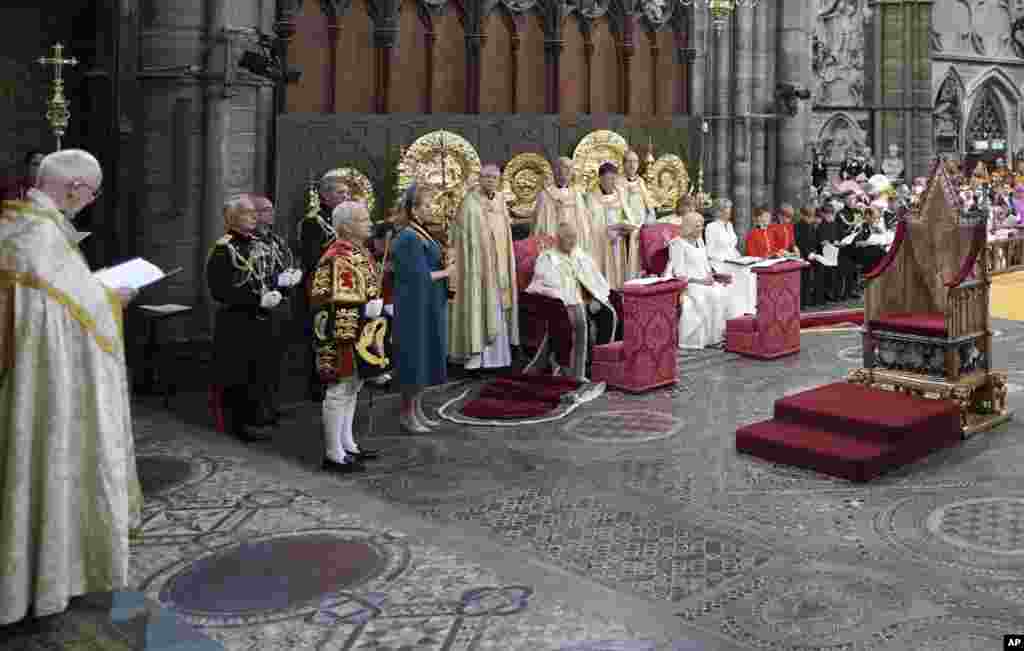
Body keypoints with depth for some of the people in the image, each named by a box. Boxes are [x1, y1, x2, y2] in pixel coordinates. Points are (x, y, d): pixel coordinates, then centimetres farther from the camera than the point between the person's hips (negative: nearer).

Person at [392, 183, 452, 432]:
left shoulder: (419, 234, 10)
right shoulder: (409, 238, -18)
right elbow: (419, 276, -20)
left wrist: (444, 259, -1)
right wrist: (447, 272, -8)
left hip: (428, 307, 9)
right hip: (416, 307, -9)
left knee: (425, 357, 14)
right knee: (415, 358, -1)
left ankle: (417, 409, 23)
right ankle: (408, 414, 10)